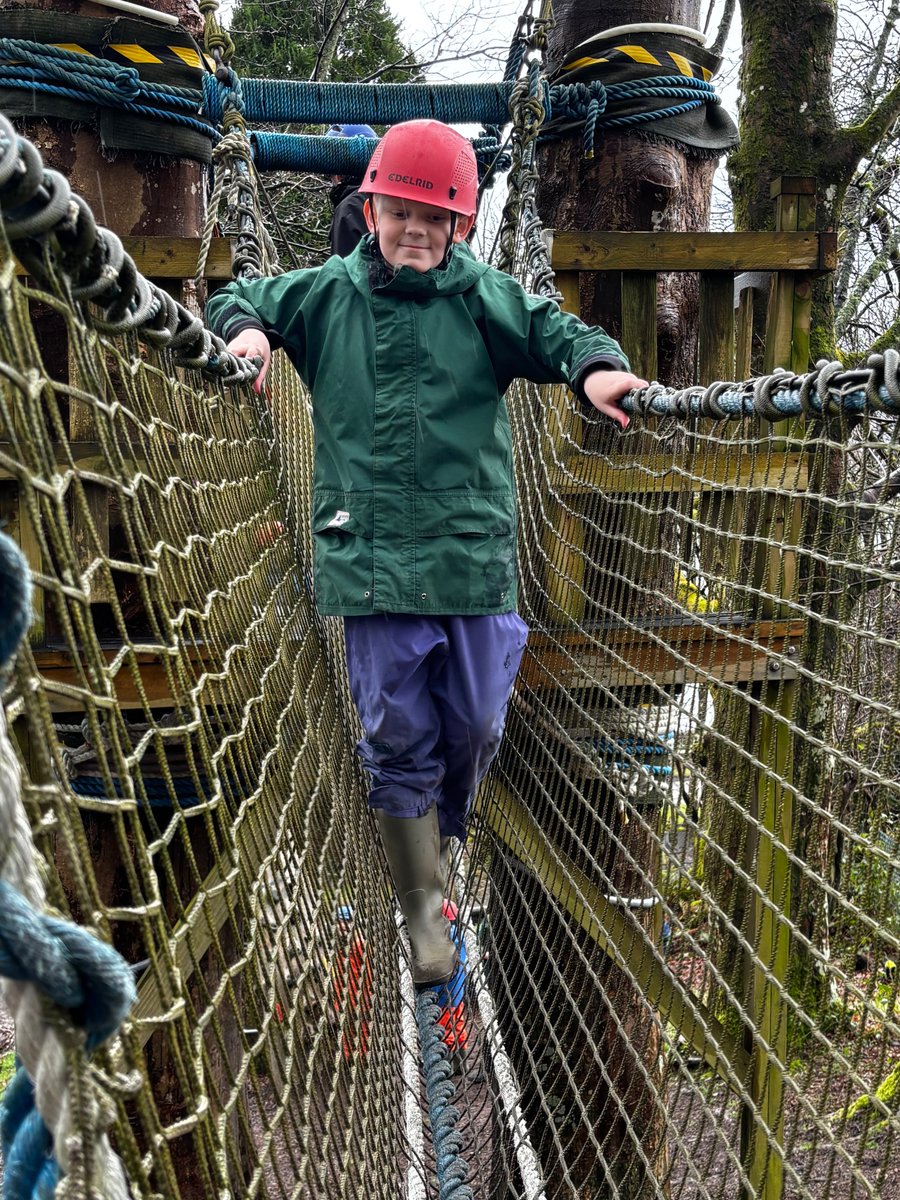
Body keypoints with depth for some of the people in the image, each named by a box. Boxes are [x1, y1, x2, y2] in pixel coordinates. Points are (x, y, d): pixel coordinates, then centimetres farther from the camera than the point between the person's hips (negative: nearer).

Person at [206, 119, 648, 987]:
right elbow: (238, 299, 18)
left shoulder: (482, 296, 2)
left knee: (473, 727, 12)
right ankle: (424, 911, 20)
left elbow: (553, 334, -7)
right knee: (398, 737, 5)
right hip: (371, 559, 0)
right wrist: (245, 329, -5)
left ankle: (439, 833, 45)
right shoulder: (325, 295, 7)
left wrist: (594, 367, -30)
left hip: (473, 556, 0)